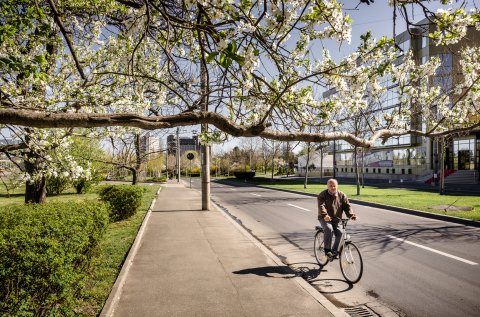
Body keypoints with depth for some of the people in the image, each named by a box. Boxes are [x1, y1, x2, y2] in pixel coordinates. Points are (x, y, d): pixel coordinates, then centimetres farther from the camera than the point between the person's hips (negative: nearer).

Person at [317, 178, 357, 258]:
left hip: (336, 219, 4)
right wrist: (325, 215, -41)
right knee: (329, 229, -30)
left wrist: (351, 215, -21)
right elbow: (321, 206, -22)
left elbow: (347, 206, -2)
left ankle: (334, 251, 5)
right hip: (325, 218, -3)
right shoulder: (322, 195, -7)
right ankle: (327, 249, -15)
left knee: (339, 233, -16)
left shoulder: (342, 195, 6)